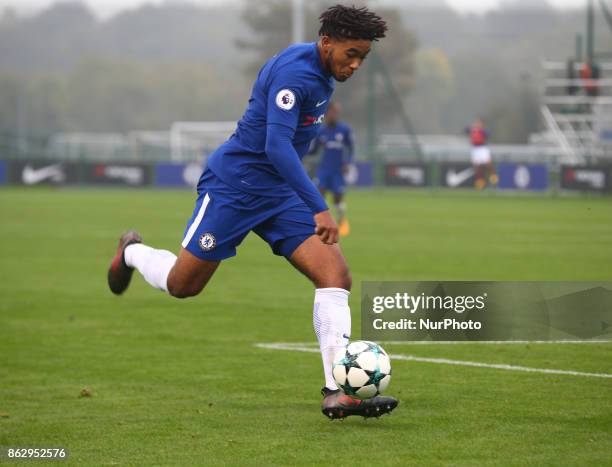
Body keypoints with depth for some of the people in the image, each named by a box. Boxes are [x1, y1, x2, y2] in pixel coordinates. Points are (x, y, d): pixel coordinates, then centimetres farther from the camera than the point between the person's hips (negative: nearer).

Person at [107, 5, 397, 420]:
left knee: (336, 274, -12)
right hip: (235, 182, -8)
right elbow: (276, 146, -34)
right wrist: (319, 209, -38)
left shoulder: (323, 73, 6)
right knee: (182, 285, 5)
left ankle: (338, 391, -18)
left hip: (281, 192, 8)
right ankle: (132, 252, 40)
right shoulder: (295, 72, -24)